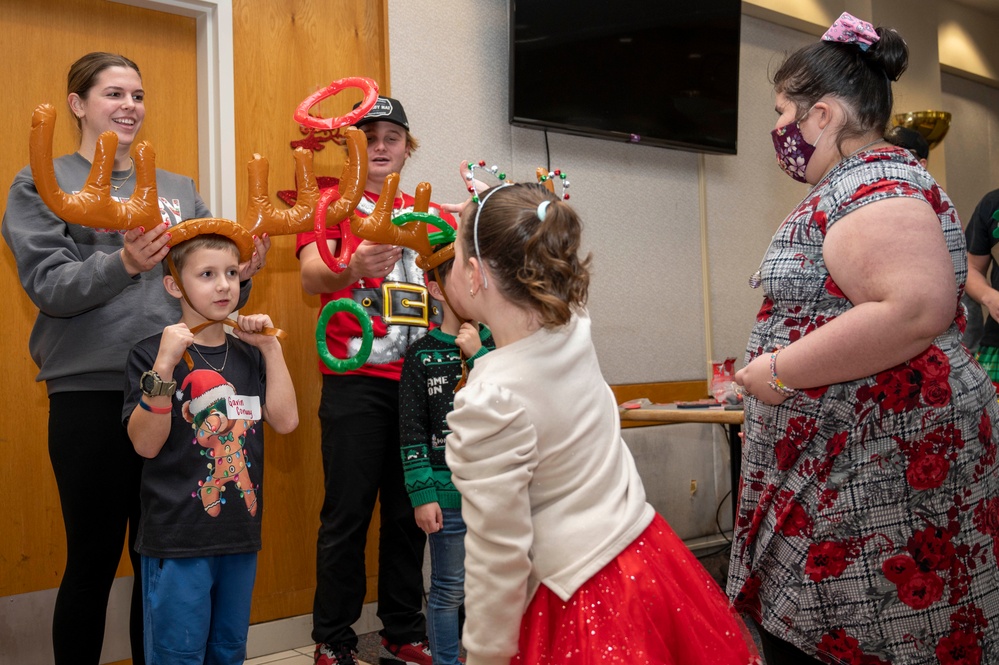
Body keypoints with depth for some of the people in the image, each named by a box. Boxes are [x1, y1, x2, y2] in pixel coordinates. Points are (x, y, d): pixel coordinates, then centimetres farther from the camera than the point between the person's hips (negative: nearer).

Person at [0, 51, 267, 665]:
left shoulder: (179, 189, 16)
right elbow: (49, 287, -8)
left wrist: (240, 276, -6)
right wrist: (123, 264, -24)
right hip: (91, 392, -3)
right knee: (92, 559, 5)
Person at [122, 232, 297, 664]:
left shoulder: (247, 355, 8)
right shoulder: (151, 354, -7)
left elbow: (285, 421, -3)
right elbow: (146, 445, -15)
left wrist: (271, 347, -5)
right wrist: (164, 366, -26)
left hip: (240, 533, 5)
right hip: (178, 538, -5)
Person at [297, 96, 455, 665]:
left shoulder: (431, 214, 15)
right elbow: (311, 275, -14)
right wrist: (353, 268, -36)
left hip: (420, 380, 4)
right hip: (355, 383, -3)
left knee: (411, 509, 9)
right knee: (348, 510, 0)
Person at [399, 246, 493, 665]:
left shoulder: (496, 344, 5)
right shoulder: (422, 355, -2)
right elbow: (412, 432, -3)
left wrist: (478, 355, -11)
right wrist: (422, 494, -8)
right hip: (448, 492, -2)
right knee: (449, 590, 8)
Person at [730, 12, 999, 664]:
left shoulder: (874, 184, -15)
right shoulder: (845, 187, 17)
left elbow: (915, 310, -29)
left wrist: (779, 372, -22)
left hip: (879, 472, -10)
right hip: (832, 466, 10)